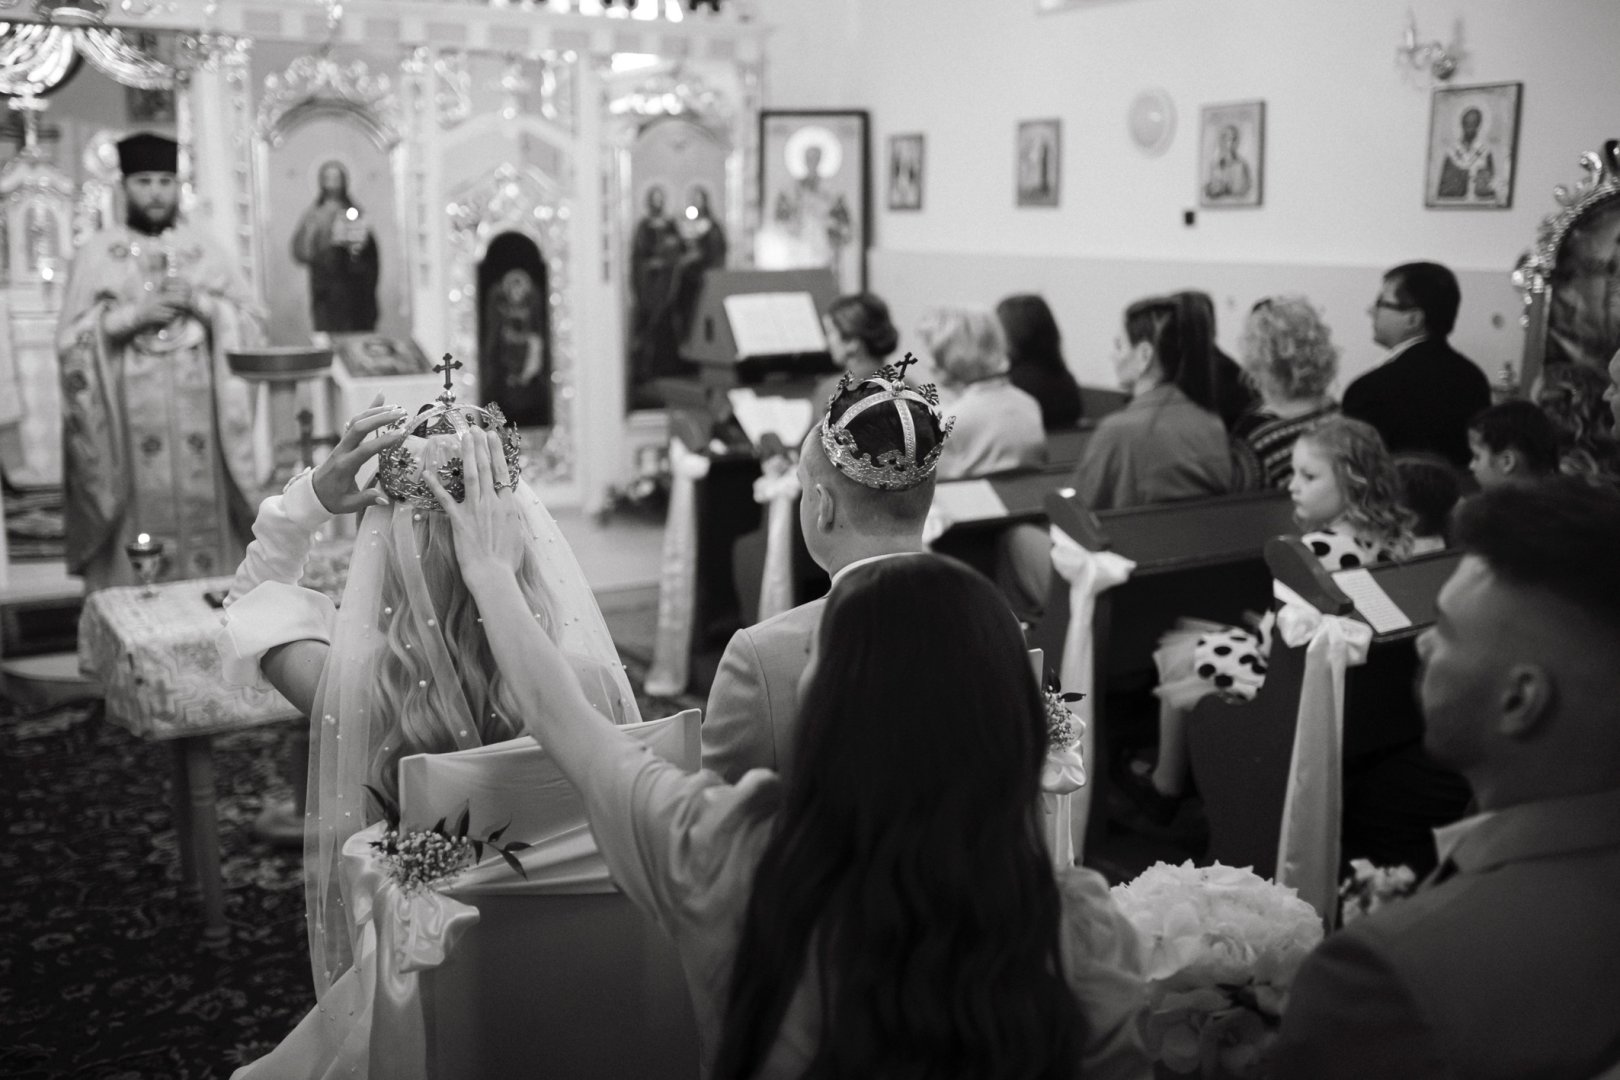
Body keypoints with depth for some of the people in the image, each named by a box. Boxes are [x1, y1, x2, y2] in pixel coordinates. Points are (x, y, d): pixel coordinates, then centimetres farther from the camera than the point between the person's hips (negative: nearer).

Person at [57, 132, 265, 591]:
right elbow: (72, 339, 0)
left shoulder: (203, 248, 11)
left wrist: (200, 304, -9)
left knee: (202, 512, 0)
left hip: (198, 407, 2)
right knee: (142, 512, -4)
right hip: (130, 413, -1)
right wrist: (135, 315, -11)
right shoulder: (96, 253, 6)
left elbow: (253, 320, 7)